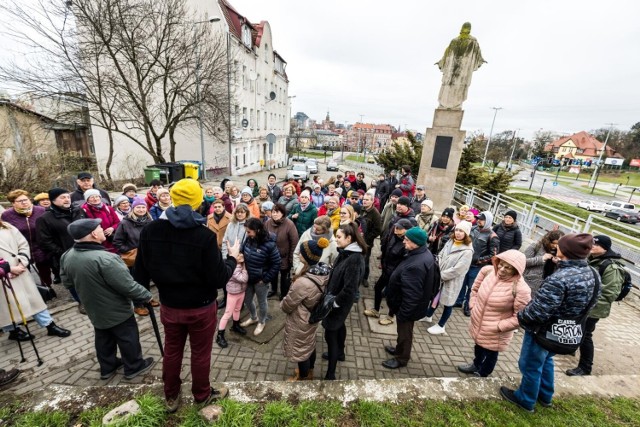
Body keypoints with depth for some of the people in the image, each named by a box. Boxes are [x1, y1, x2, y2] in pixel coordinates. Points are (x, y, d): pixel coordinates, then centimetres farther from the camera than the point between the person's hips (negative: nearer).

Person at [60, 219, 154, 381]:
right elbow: (128, 285, -30)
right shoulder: (105, 258, -35)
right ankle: (134, 367, 28)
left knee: (103, 339, 25)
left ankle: (107, 367, 42)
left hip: (95, 311, 7)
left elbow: (67, 282, 8)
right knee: (128, 338, 12)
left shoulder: (67, 256, -8)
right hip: (117, 311, -7)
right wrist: (146, 295, -14)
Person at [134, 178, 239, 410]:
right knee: (200, 353, 18)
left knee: (172, 351, 24)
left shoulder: (149, 231, -12)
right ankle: (202, 394, 42)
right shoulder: (204, 235, -27)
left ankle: (171, 397, 46)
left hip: (169, 305, 4)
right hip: (201, 307, -4)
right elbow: (219, 279, -23)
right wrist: (232, 257, -6)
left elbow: (141, 273, 0)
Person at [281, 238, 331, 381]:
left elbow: (287, 305, -23)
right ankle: (309, 372, 54)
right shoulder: (325, 271, -17)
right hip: (313, 316, 7)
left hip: (300, 322, -7)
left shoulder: (303, 282, -40)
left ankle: (303, 377, 46)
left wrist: (282, 304, -1)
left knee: (300, 349, 20)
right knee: (310, 344, 30)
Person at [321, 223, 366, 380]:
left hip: (340, 304, -9)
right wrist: (330, 295, 9)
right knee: (339, 326, 27)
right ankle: (339, 353, 51)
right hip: (335, 300, 9)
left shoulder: (355, 259, -29)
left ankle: (330, 374, 16)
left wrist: (334, 302, -19)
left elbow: (350, 288, -29)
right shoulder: (345, 253, -2)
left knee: (330, 334, 1)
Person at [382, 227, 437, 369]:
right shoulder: (424, 253, -4)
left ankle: (402, 358, 38)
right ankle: (399, 349, 50)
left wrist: (402, 313, -20)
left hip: (408, 307, -9)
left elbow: (412, 295, -33)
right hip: (411, 305, 9)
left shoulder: (416, 265, -38)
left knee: (404, 332, 15)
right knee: (403, 331, 28)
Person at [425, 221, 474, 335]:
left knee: (448, 303, 12)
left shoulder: (467, 251, -21)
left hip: (452, 281, -6)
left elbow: (457, 270, -23)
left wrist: (441, 275, -17)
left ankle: (440, 326, 30)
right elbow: (440, 256, 6)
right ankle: (428, 316, 45)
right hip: (439, 277, 6)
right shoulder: (450, 242, 1)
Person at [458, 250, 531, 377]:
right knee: (478, 346, 31)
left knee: (490, 354, 22)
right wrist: (473, 305, 1)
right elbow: (475, 288, 5)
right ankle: (476, 364, 60)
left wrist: (499, 326, -19)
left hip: (495, 333, -5)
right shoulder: (487, 270, -14)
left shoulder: (521, 289, -28)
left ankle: (482, 375, 49)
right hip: (477, 323, 5)